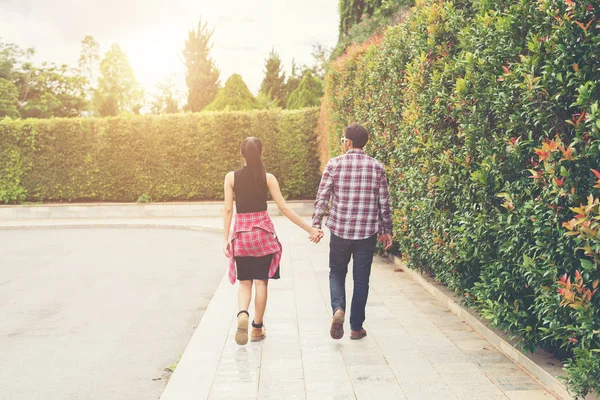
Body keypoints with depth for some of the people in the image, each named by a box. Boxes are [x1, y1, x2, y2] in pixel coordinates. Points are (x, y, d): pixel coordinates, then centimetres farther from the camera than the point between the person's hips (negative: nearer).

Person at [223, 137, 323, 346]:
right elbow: (284, 208, -7)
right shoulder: (268, 178, -4)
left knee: (245, 281, 11)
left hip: (241, 231, 1)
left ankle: (242, 314, -17)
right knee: (261, 281, 8)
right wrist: (309, 229, -4)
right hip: (263, 230, -1)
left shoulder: (231, 177, -2)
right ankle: (258, 328, 13)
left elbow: (228, 210, -3)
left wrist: (226, 239, 3)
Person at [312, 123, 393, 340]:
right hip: (367, 233, 1)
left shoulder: (334, 164, -5)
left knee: (337, 273, 17)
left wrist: (315, 225, 0)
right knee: (361, 280, 11)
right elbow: (384, 203, 3)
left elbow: (322, 198, -6)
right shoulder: (377, 167, 0)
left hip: (339, 230, -1)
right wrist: (386, 230, 13)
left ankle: (338, 309, -8)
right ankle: (356, 327, 18)